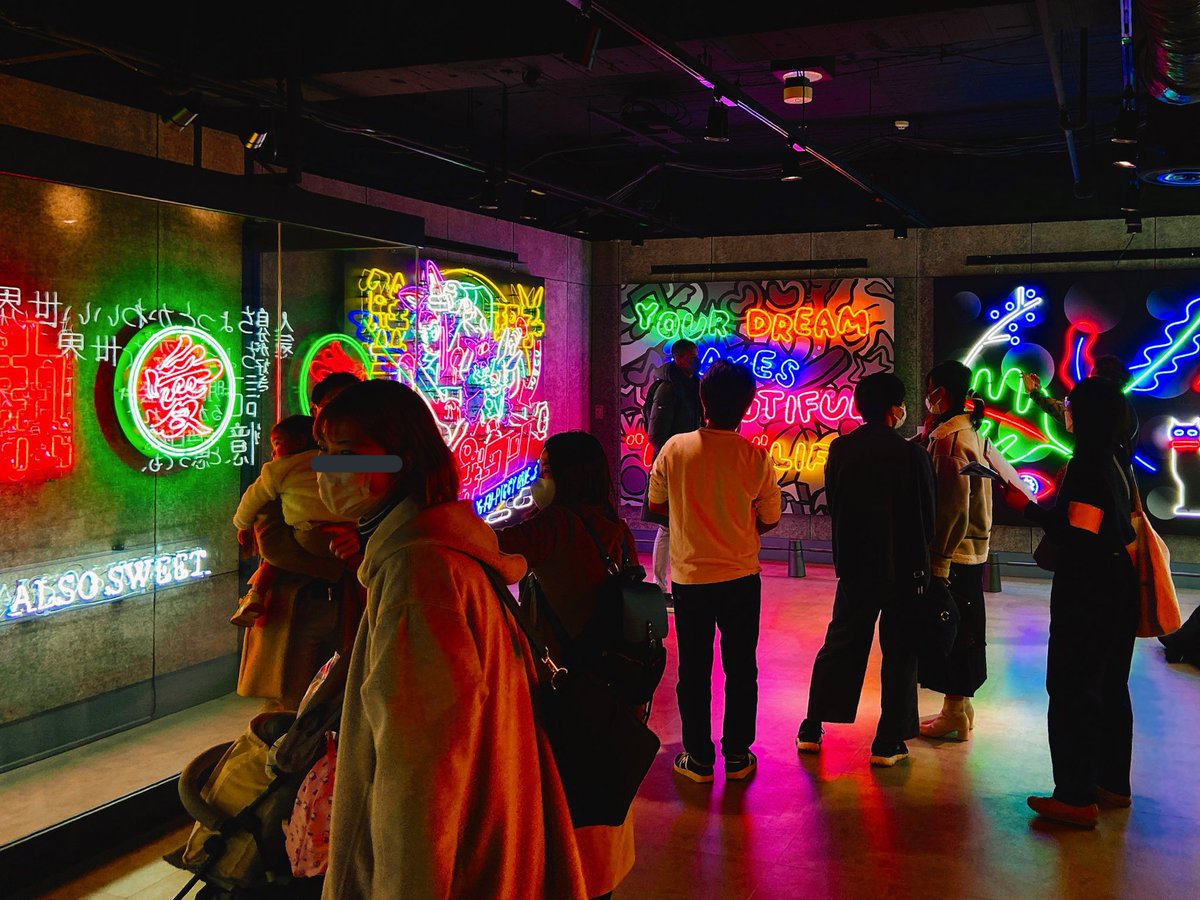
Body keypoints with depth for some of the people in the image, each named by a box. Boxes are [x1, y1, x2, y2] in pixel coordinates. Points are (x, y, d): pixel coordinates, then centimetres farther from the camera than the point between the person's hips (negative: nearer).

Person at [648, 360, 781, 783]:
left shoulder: (676, 448, -10)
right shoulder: (756, 458, -12)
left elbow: (656, 503, 2)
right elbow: (769, 519, -1)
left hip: (689, 577, 0)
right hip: (741, 577, 0)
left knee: (694, 670, 12)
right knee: (741, 669, 14)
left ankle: (698, 758, 19)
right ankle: (737, 756, 23)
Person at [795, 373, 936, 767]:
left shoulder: (839, 450, -4)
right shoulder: (912, 454, -14)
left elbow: (833, 504, 5)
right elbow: (927, 516, -7)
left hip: (854, 567, 4)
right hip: (903, 569, -3)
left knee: (839, 645, 15)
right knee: (900, 654, 8)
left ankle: (812, 730, 19)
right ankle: (888, 744, 12)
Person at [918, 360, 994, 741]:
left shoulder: (947, 437, -18)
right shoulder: (971, 432, 11)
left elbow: (953, 506, -23)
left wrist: (938, 559, -19)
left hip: (953, 553, -10)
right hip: (972, 551, 10)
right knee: (962, 631, 17)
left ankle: (954, 713, 9)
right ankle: (960, 707, 27)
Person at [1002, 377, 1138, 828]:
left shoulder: (1087, 466, -21)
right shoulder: (1115, 457, 6)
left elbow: (1077, 536, -24)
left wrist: (1026, 507, -15)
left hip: (1086, 594, -9)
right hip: (1117, 588, 9)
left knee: (1071, 688, -4)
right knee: (1109, 686, 17)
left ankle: (1077, 796, -1)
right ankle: (1113, 783, 29)